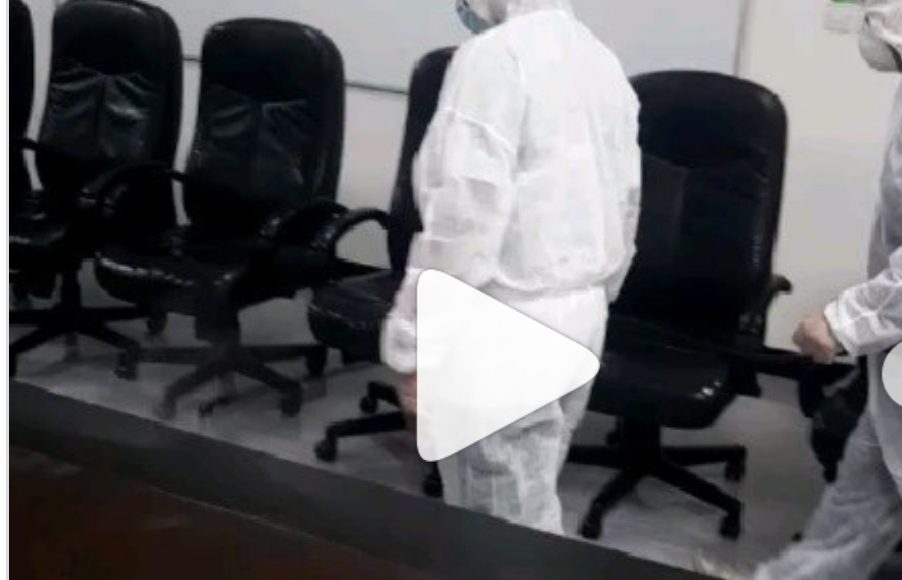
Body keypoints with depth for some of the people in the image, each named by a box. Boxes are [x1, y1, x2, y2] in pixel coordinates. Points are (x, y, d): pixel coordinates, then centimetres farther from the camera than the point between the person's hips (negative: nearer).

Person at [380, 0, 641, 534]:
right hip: (582, 316, 9)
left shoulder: (494, 55, -16)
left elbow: (465, 215, -22)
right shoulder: (604, 62, 10)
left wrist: (418, 345, -17)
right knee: (529, 504, 21)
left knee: (508, 526, 5)